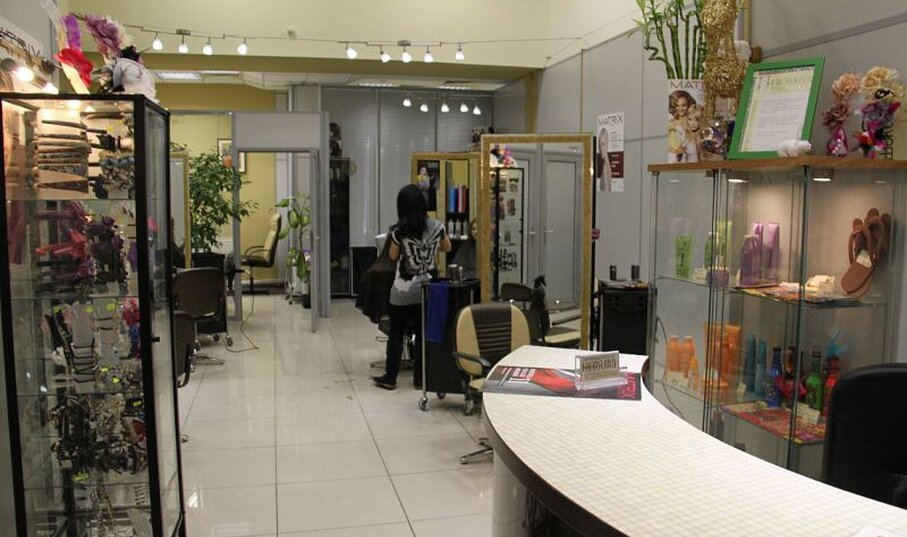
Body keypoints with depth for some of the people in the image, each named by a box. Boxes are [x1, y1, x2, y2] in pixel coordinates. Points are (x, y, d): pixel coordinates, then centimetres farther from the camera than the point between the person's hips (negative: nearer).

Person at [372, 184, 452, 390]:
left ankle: (390, 377, 14)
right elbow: (447, 248, 13)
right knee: (423, 334, 10)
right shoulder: (436, 226, -4)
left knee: (396, 334, 8)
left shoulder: (399, 231, -13)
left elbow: (393, 256, 2)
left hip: (404, 289, -3)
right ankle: (420, 377, 14)